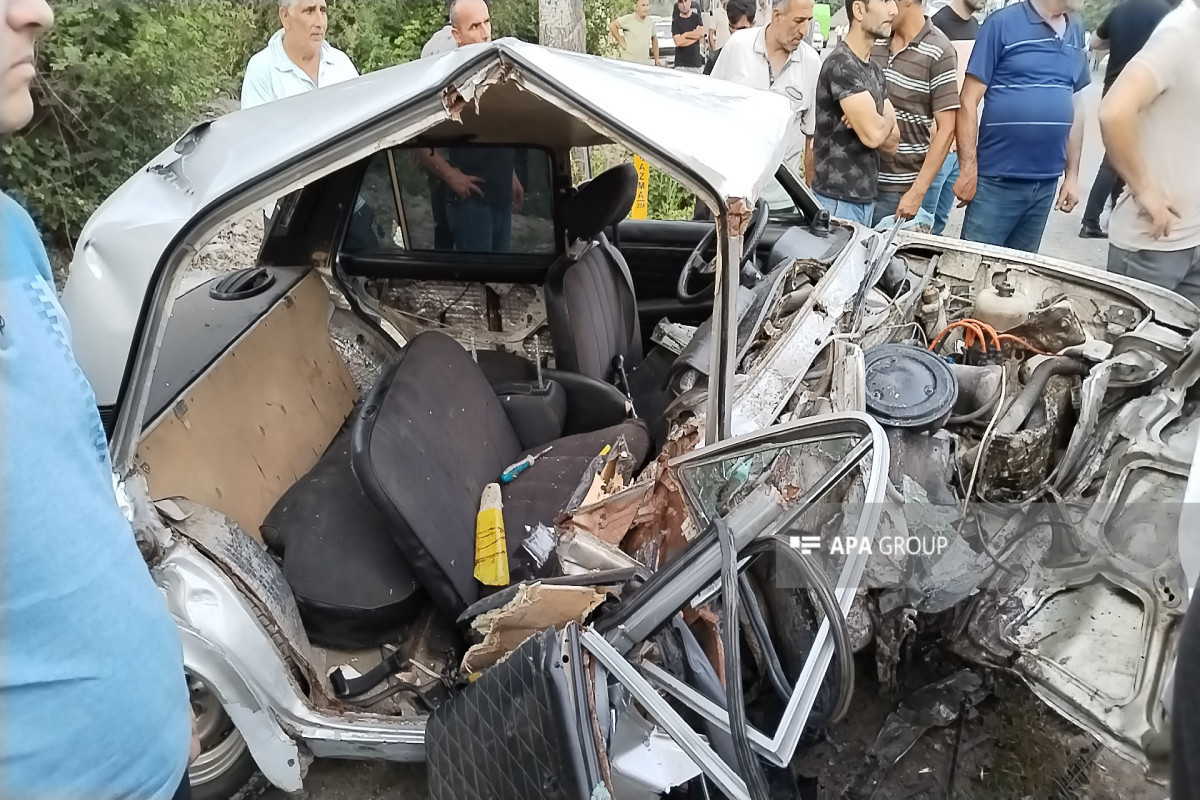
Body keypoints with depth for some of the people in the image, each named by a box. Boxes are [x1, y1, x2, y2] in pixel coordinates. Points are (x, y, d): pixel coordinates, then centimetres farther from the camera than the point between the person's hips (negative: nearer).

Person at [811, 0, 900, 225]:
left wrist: (869, 122, -11)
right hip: (838, 199, -8)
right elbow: (873, 134, -22)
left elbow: (892, 142, 9)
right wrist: (888, 119, 0)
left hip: (866, 197, 8)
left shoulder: (875, 71, 14)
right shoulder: (840, 64, -13)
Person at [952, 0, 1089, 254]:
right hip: (997, 180, -5)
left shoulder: (1075, 31, 10)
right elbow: (968, 101, -10)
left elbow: (1075, 105, 15)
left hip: (1046, 183, 5)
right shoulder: (1002, 23, -7)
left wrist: (1072, 174, 13)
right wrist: (968, 170, -14)